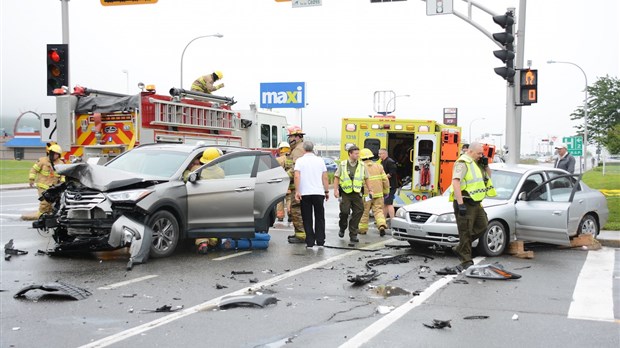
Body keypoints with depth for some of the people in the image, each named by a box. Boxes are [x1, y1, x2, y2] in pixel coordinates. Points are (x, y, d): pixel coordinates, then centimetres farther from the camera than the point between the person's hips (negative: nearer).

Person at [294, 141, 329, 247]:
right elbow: (325, 177, 4)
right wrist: (327, 191, 11)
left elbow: (297, 176, -10)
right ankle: (320, 241, 10)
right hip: (318, 193, 1)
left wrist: (297, 191, -9)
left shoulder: (300, 161, 1)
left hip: (305, 194, -1)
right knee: (319, 218, 11)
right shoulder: (320, 160, 5)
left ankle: (310, 242, 5)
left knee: (307, 219, 6)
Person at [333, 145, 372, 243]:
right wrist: (335, 190, -4)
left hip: (357, 193, 2)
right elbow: (336, 177, 4)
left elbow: (366, 179, 14)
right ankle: (342, 229, 22)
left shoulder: (362, 166, 6)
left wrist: (369, 190, 14)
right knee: (344, 211, -7)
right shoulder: (342, 165, 2)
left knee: (358, 212, -3)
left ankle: (353, 234, 7)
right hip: (345, 192, -2)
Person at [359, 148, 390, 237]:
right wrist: (386, 191, 15)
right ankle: (382, 225, -15)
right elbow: (385, 180, 5)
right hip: (378, 194, 3)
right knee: (378, 210, 7)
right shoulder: (378, 166, 5)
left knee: (364, 212, 10)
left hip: (366, 195, -3)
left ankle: (363, 229, 20)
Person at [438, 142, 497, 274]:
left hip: (476, 203, 10)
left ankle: (460, 248, 20)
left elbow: (488, 177, 29)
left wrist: (486, 165, 8)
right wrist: (460, 203, -29)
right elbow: (455, 183, -23)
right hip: (465, 203, -10)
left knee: (482, 226, 11)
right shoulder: (463, 163, -12)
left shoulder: (476, 163, 17)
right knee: (466, 232, -5)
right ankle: (466, 261, 1)